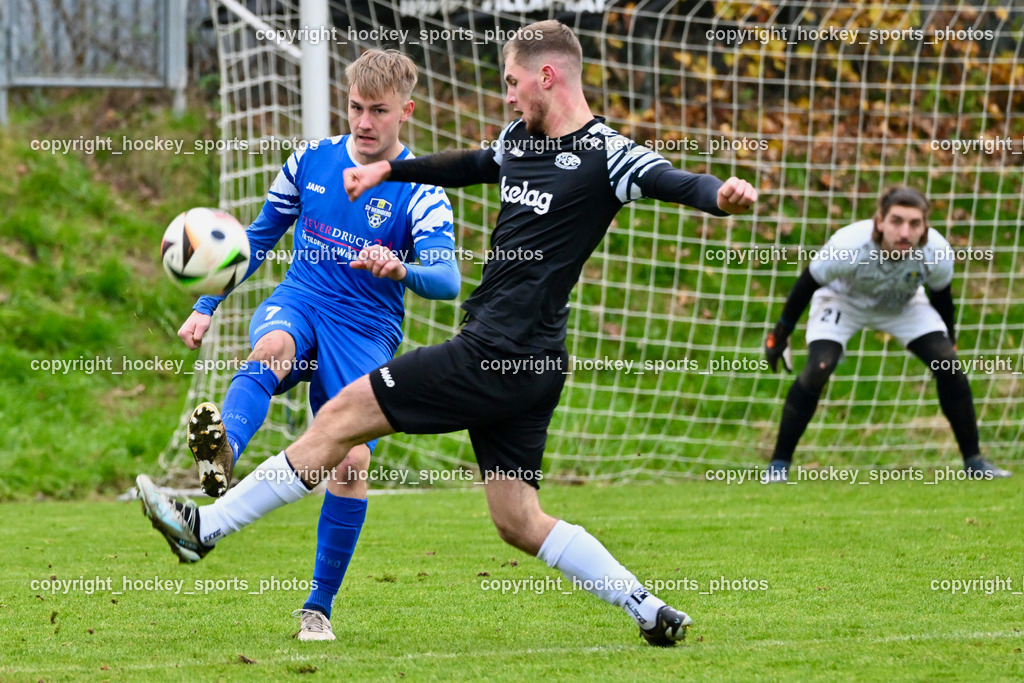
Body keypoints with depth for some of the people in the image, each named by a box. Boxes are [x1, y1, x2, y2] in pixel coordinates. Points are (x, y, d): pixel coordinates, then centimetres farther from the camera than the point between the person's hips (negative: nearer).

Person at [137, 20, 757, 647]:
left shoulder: (605, 155, -11)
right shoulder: (521, 142, 14)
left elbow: (678, 183, -26)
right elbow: (471, 166, 35)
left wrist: (722, 195, -47)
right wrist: (389, 169, 42)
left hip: (498, 357, -9)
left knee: (345, 414, -3)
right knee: (520, 523, 8)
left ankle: (206, 528, 4)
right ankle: (652, 612, 8)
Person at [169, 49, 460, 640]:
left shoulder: (419, 192, -5)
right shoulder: (312, 161, 6)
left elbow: (448, 280, -19)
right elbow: (260, 237, 19)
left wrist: (401, 270, -41)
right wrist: (207, 306, 13)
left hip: (367, 330, -2)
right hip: (300, 302, 2)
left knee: (353, 461, -16)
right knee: (272, 347, -36)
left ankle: (320, 606, 0)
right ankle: (223, 449, -68)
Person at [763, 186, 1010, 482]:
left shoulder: (938, 253, -32)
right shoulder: (848, 246, -40)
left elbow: (941, 295, -8)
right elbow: (807, 284, -21)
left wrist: (949, 342, 5)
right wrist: (780, 334, -11)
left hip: (903, 306, 3)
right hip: (842, 300, -2)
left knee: (950, 368, -13)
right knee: (816, 371, -24)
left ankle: (974, 462, 2)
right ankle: (779, 464, -10)